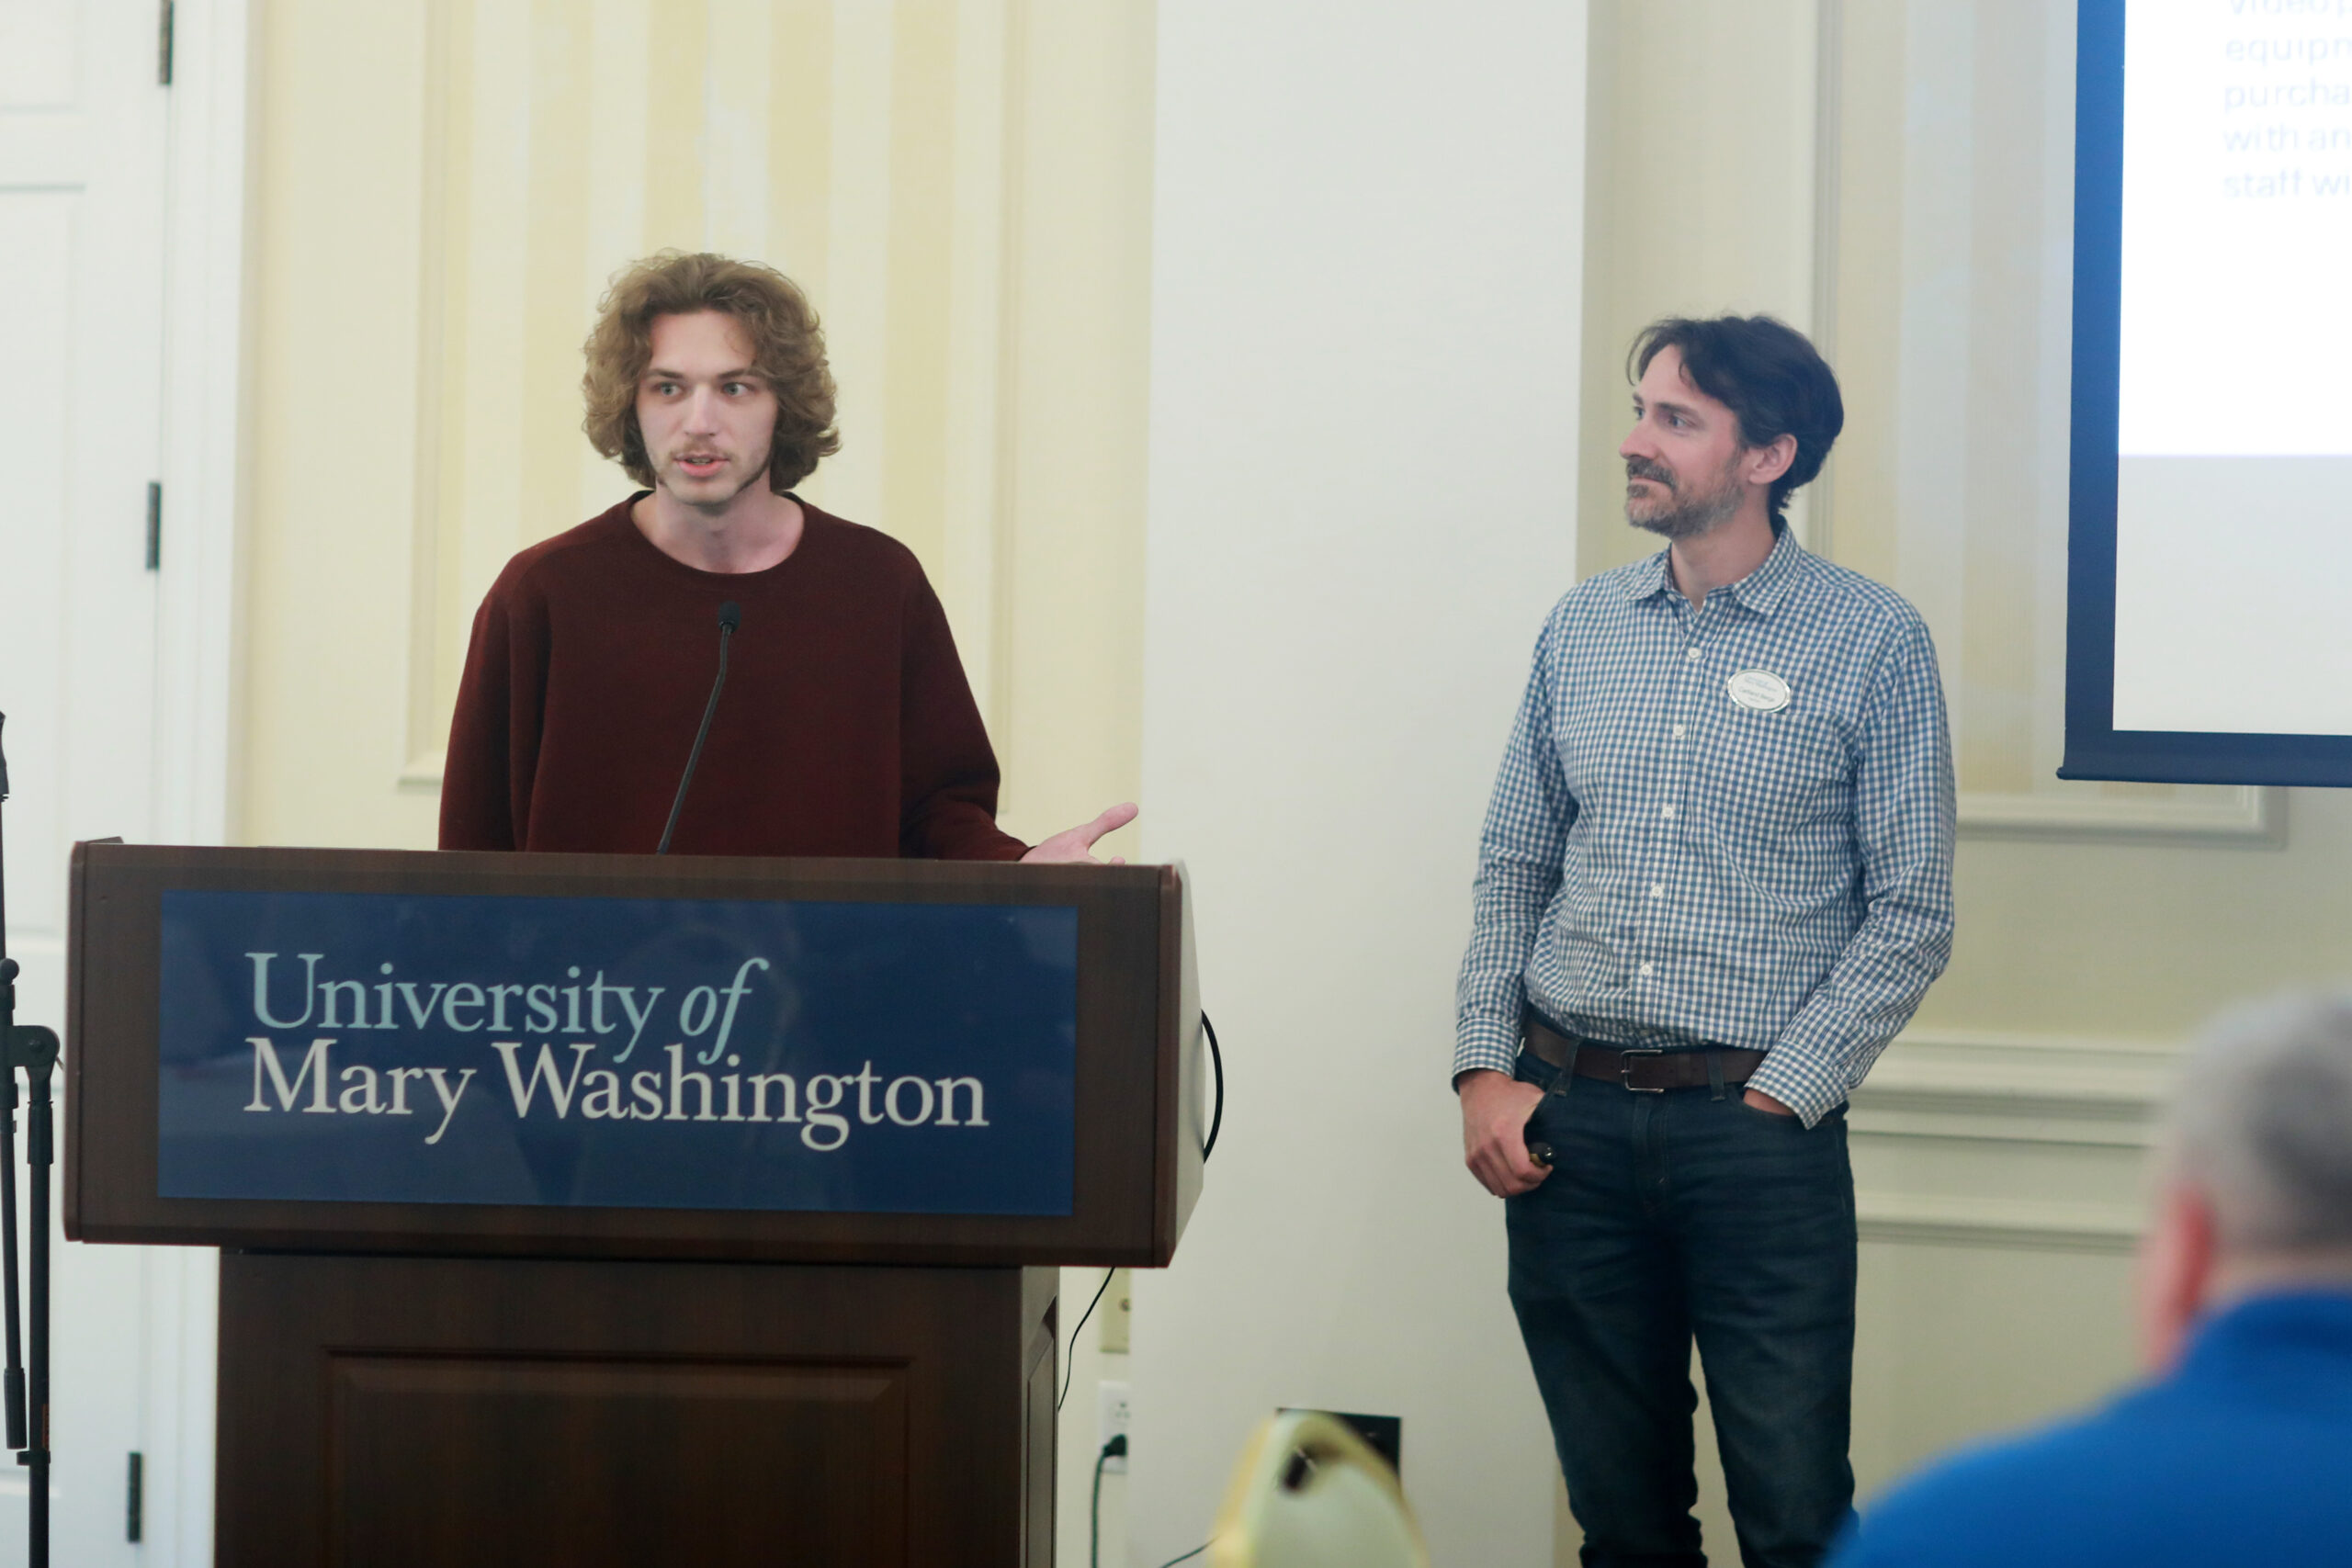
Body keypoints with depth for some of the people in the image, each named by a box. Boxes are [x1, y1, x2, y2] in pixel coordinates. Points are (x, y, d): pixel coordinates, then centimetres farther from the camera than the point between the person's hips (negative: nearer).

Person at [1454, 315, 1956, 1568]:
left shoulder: (1871, 641, -3)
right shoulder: (1582, 629, 10)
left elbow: (1911, 912, -4)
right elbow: (1513, 868, 14)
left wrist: (1780, 1094, -11)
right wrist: (1484, 1069, 2)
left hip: (1758, 1128, -4)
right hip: (1564, 1119, 4)